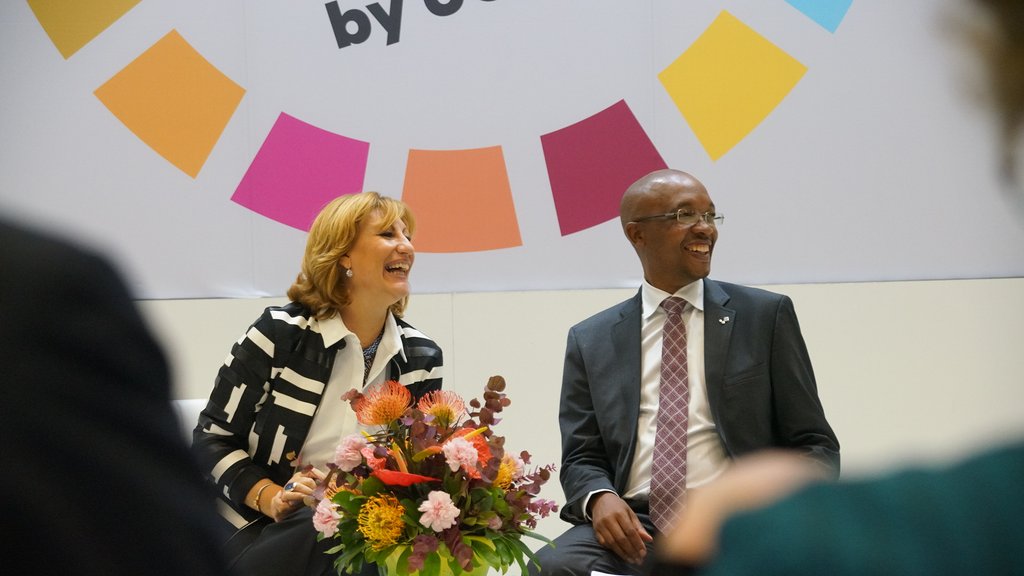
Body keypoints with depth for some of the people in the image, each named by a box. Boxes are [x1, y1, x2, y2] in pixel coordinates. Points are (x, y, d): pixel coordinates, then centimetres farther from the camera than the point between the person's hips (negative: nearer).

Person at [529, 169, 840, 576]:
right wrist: (600, 497, -12)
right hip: (633, 528, 1)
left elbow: (814, 444, 9)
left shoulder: (767, 315, 10)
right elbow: (581, 457, 12)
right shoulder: (591, 341, 14)